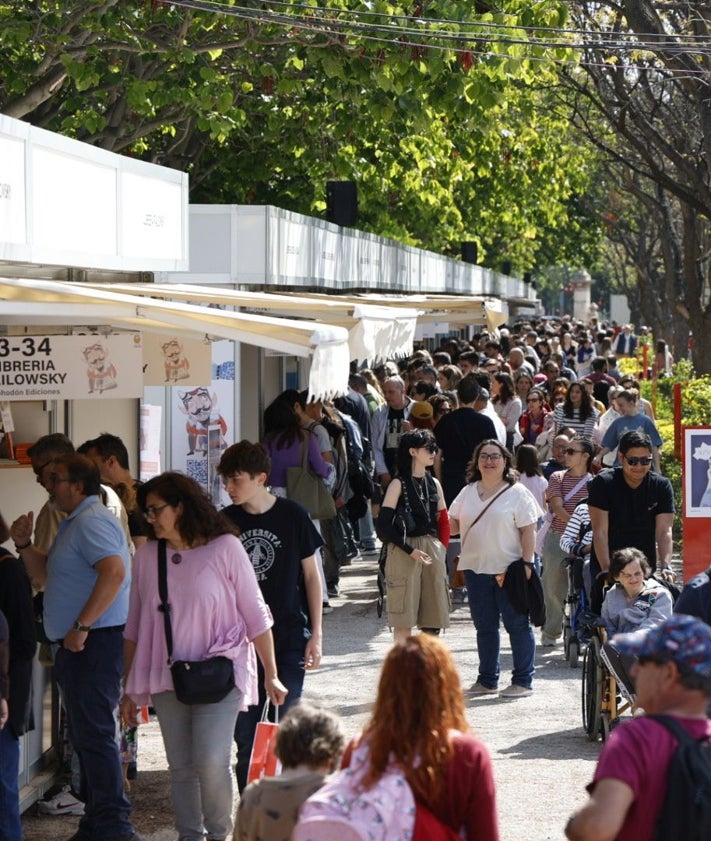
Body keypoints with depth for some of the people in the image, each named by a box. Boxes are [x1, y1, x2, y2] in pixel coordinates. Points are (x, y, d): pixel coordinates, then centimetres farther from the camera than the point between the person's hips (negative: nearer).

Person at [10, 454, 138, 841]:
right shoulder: (73, 522, 19)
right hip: (77, 645, 11)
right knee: (84, 733, 15)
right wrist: (24, 545, 9)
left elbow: (114, 571, -28)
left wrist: (81, 627, -27)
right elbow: (46, 576, 26)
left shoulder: (91, 521, -15)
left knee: (93, 733, -10)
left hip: (95, 642, -11)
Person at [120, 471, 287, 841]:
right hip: (167, 678, 4)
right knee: (181, 768, 6)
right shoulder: (147, 556, 4)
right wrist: (129, 688, 12)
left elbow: (256, 616, -1)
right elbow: (135, 626, 11)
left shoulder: (225, 548, -6)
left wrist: (271, 676, -1)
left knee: (212, 762, -15)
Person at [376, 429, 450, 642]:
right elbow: (384, 525, -11)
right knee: (404, 618, -4)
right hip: (405, 553, -6)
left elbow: (443, 521, 20)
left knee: (433, 617, 5)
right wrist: (411, 551, -16)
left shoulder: (433, 483, 13)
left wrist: (441, 547, 5)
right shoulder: (399, 484, -5)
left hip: (432, 551, 6)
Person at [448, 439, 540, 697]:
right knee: (484, 626, 12)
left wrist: (526, 564, -15)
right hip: (476, 568, 5)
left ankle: (523, 681, 6)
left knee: (517, 625, -1)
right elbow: (454, 523, 20)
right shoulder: (468, 492, 13)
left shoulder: (517, 493, -4)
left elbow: (529, 530, -8)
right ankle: (487, 680, 21)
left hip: (509, 569, -5)